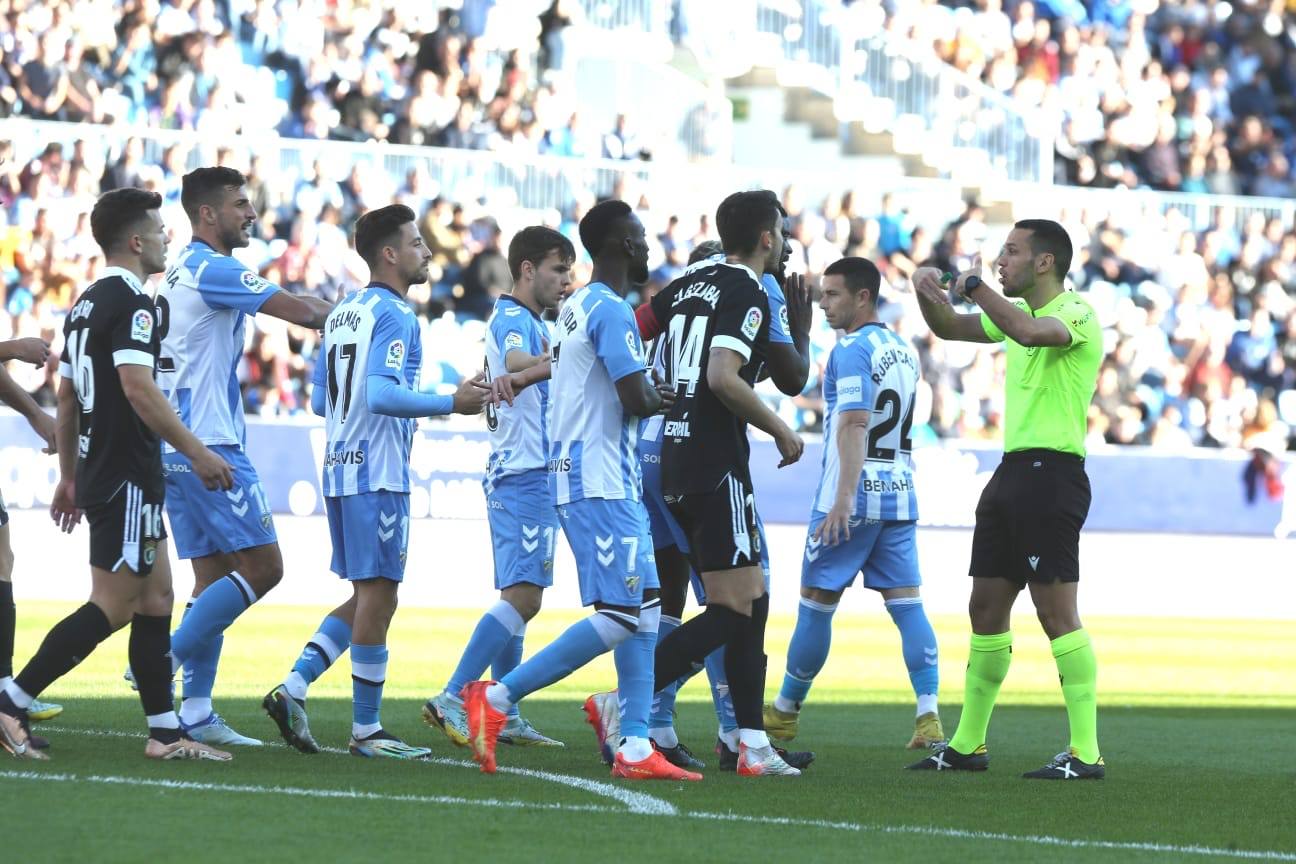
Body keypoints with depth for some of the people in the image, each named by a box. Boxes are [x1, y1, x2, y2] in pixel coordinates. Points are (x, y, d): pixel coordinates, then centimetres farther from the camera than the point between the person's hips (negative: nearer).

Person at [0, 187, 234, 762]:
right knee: (112, 606, -8)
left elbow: (66, 398, 18)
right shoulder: (130, 303, -14)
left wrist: (69, 478, 23)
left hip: (97, 472, 10)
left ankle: (164, 731, 10)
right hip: (127, 477, -10)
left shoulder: (86, 304, 15)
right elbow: (139, 390, -24)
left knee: (156, 598, 11)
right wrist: (196, 453, -19)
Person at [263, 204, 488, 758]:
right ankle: (366, 730, -1)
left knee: (368, 597, 15)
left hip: (340, 468, 9)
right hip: (378, 473, -9)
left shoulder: (341, 313, 15)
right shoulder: (394, 315, -12)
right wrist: (451, 404, -21)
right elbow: (382, 394, -24)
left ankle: (294, 688, 5)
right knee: (378, 597, -4)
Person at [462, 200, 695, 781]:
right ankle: (496, 698, -11)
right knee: (620, 615, -12)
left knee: (644, 608, 8)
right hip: (601, 485, -10)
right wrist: (667, 400, 0)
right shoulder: (612, 311, -13)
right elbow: (636, 398, -20)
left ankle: (635, 748, 4)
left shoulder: (577, 307, 17)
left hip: (582, 479, 10)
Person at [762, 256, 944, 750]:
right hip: (899, 498, 8)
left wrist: (843, 500, -28)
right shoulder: (905, 352, 15)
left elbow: (854, 423, -21)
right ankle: (929, 717, -8)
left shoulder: (852, 349, -12)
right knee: (906, 604, 3)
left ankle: (785, 714, 14)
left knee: (815, 606, 3)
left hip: (852, 502, -8)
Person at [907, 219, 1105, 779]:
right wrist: (929, 294, 7)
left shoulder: (1077, 313, -11)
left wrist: (975, 286, -21)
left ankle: (1086, 753, -12)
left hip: (1051, 474, -9)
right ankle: (967, 744, 19)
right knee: (986, 608, 11)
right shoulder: (1019, 312, 17)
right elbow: (950, 329, 28)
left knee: (1056, 611, -12)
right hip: (1012, 472, 9)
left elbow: (1030, 331, -32)